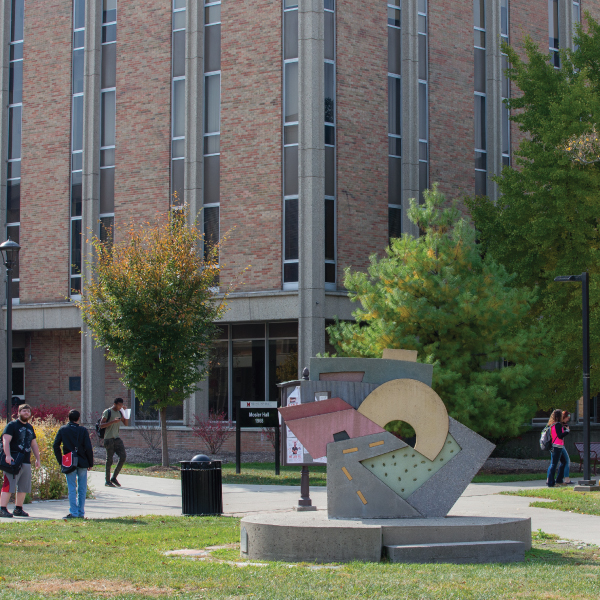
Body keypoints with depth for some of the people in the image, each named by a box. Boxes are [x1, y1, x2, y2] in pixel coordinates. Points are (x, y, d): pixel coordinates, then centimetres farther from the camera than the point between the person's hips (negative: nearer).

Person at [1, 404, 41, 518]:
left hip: (26, 462, 7)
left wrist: (37, 459, 20)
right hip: (13, 461, -7)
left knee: (24, 487, 9)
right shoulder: (12, 425, -3)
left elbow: (34, 444, 26)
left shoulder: (30, 427, 19)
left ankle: (18, 509, 18)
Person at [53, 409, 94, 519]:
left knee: (72, 489, 2)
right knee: (82, 489, 8)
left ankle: (73, 512, -5)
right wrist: (90, 463, 3)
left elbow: (56, 446, 0)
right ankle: (81, 512, 9)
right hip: (82, 463, 0)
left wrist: (60, 461, 6)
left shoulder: (63, 430, 2)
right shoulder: (83, 430, -2)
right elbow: (88, 447, -5)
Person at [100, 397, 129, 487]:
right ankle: (108, 481, 4)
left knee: (123, 456, -4)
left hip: (117, 438, 6)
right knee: (109, 460, -4)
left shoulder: (120, 412, 16)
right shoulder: (107, 412, -4)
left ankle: (114, 477, 9)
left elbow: (126, 423, 16)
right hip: (109, 439, -6)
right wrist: (113, 421, -21)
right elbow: (101, 425, -11)